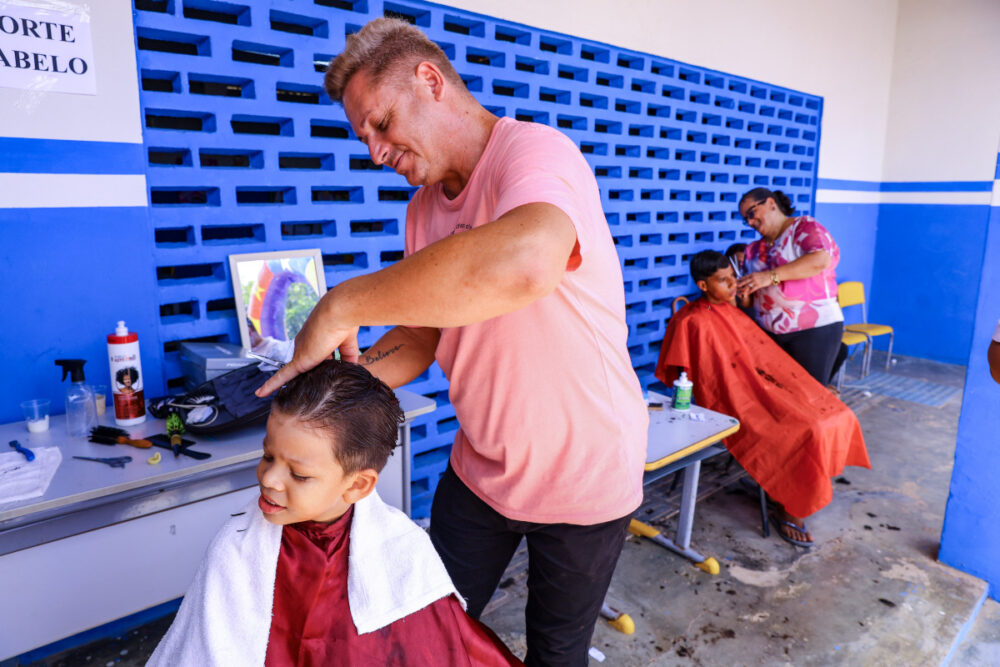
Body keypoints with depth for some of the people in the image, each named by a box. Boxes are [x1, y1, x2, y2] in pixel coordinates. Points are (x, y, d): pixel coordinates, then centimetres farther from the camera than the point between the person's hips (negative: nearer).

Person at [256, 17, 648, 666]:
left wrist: (344, 303, -37)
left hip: (584, 479, -6)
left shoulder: (535, 152, -23)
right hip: (480, 471, 7)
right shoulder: (425, 209, 4)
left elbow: (524, 261, -47)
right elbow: (421, 333, 7)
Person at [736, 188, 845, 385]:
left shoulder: (804, 227, -2)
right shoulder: (754, 250, 15)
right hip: (769, 332, 6)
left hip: (813, 330, -6)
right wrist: (742, 292, -9)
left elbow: (821, 260, -23)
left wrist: (772, 276, -27)